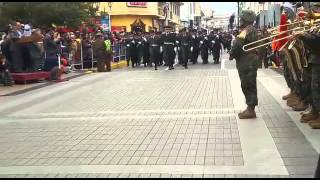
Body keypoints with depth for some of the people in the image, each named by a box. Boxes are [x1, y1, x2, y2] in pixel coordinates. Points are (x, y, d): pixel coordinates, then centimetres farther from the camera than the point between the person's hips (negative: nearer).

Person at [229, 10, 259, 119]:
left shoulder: (247, 30, -16)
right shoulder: (253, 30, 17)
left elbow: (238, 44, -23)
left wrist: (232, 55, -7)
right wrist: (234, 54, 8)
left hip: (246, 63, -10)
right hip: (249, 61, 10)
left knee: (248, 86, -5)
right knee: (249, 85, 14)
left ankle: (251, 111, 0)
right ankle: (250, 109, 20)